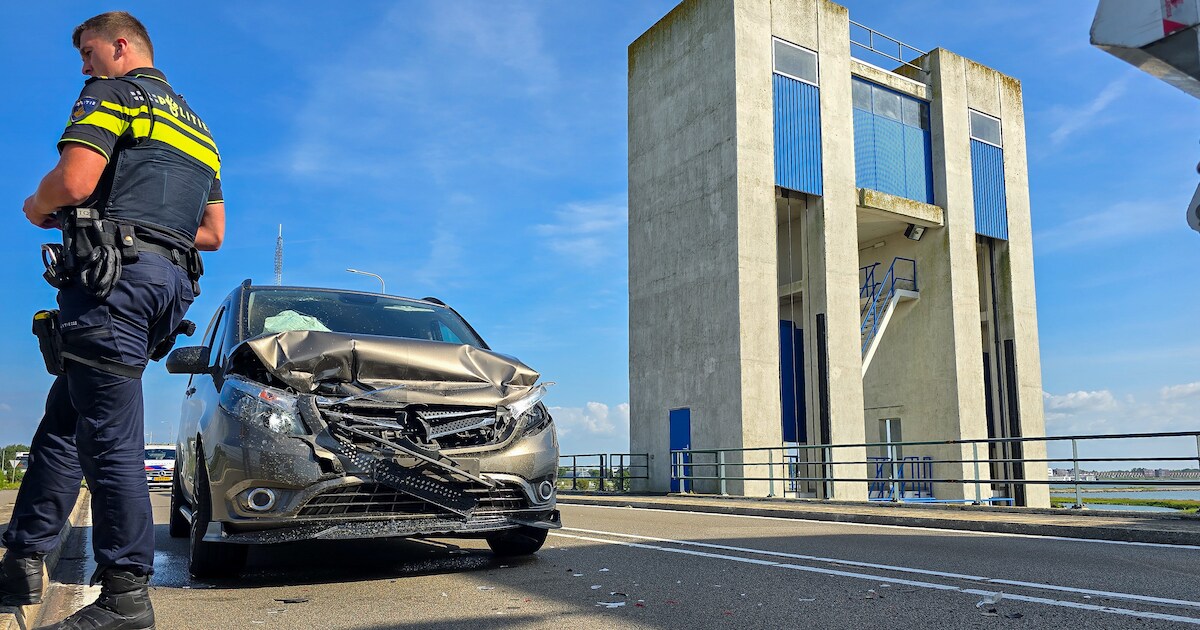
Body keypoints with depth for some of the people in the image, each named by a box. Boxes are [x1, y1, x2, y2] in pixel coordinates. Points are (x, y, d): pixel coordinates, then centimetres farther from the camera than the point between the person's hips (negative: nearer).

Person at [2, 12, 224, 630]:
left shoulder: (113, 93, 2)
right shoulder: (196, 126, 27)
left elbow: (73, 181, -14)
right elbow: (213, 232, 24)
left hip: (113, 275, -9)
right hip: (170, 280, 9)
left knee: (109, 435, -9)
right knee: (64, 417, 15)